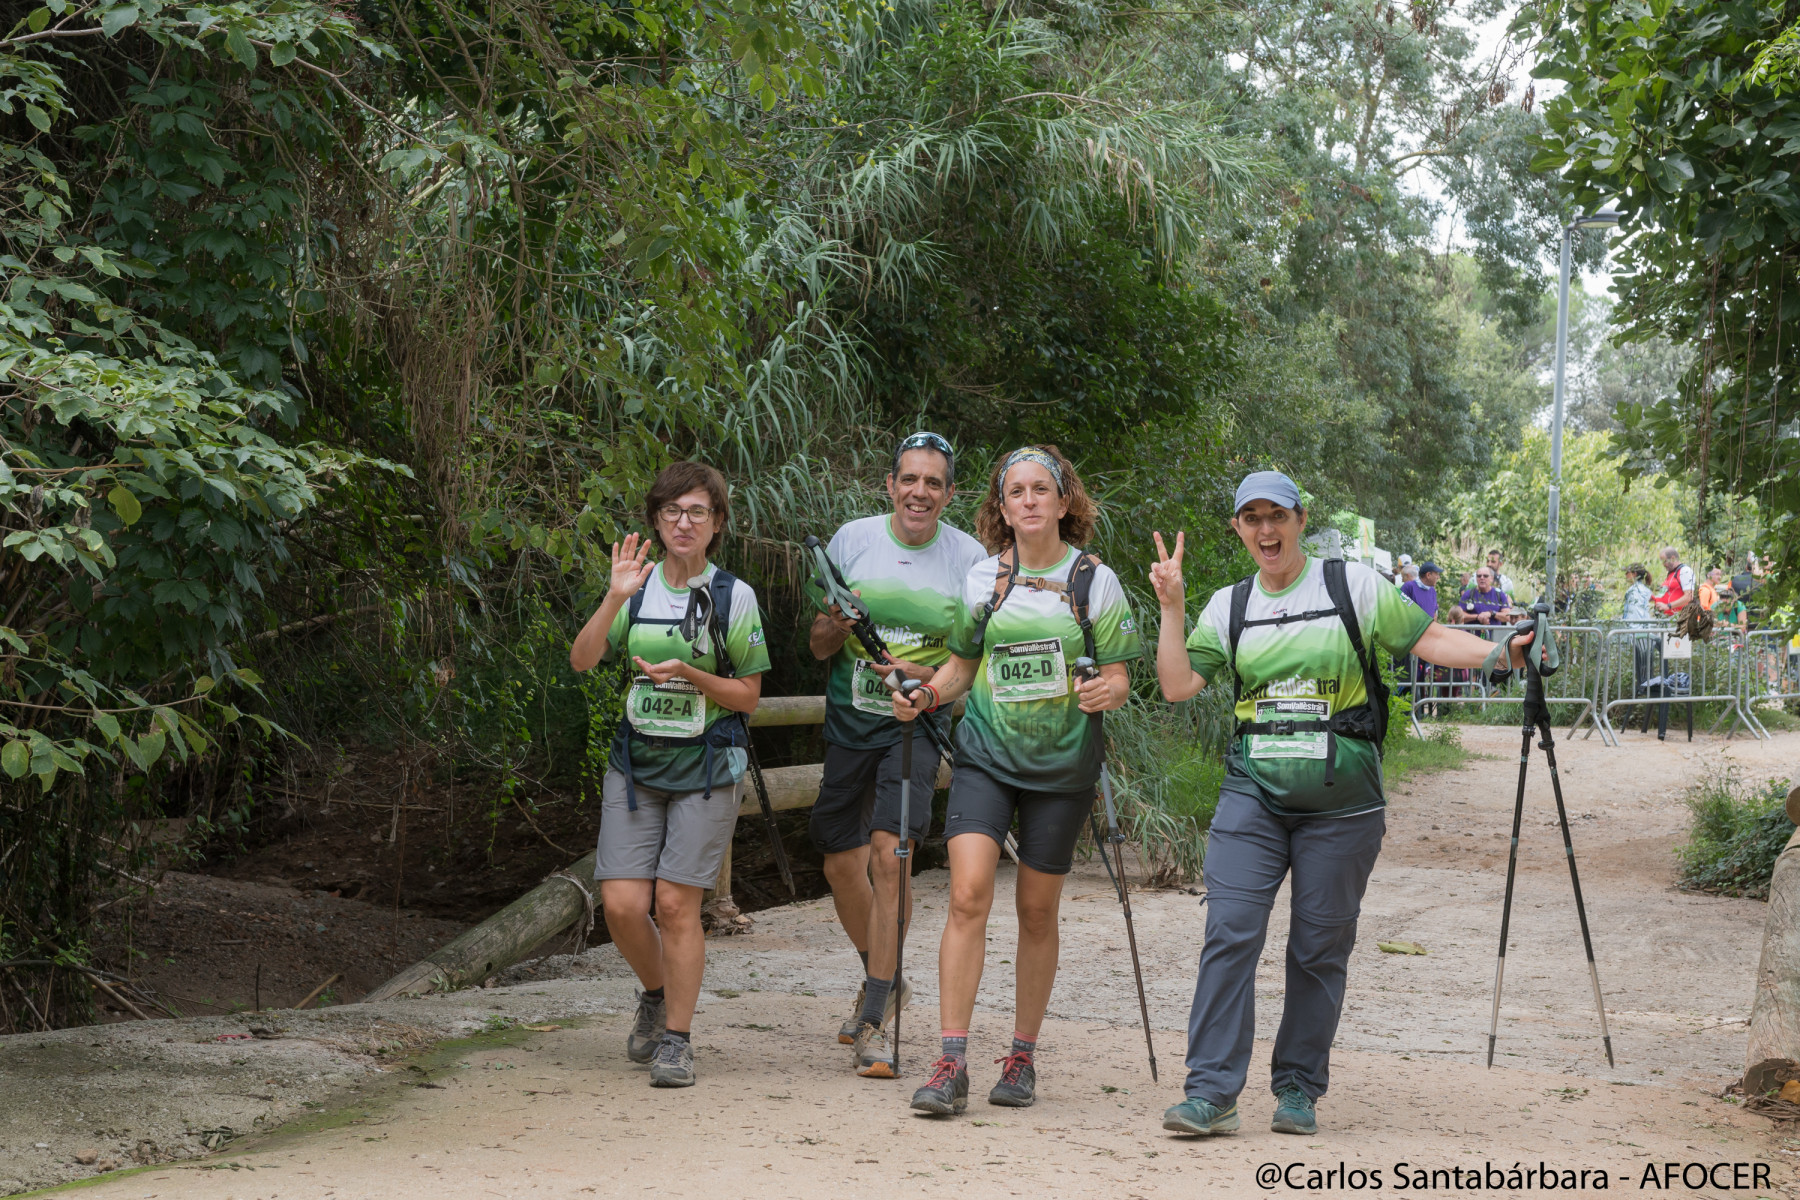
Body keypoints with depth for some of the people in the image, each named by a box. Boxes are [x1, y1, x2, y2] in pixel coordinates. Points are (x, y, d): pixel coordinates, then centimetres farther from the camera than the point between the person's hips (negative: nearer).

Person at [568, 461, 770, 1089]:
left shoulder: (733, 595, -1)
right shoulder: (638, 587, 6)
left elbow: (748, 694, 1)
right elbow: (581, 659, -5)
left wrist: (688, 675, -15)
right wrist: (615, 596, -17)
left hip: (706, 767, -2)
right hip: (636, 764, 3)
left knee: (676, 902, -7)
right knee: (622, 903, -5)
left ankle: (677, 1039, 6)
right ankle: (657, 995, 25)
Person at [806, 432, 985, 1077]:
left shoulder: (969, 557, -4)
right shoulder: (852, 540, 0)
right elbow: (818, 646, 4)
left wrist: (928, 676, -18)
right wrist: (835, 626, -19)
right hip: (850, 721, 3)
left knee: (887, 854, -18)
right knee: (841, 863, 8)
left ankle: (873, 1024, -11)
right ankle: (883, 982, 35)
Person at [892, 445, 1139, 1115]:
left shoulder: (1094, 580, 1)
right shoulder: (982, 579, 6)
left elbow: (1118, 678, 1)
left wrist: (1104, 692, -22)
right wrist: (925, 696, -4)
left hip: (1062, 764, -1)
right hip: (986, 756, 1)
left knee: (1037, 910, 6)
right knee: (968, 893, -14)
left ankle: (1022, 1059, 20)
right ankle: (951, 1065, -13)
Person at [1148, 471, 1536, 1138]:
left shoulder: (1352, 587, 3)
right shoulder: (1229, 607, 11)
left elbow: (1428, 639, 2)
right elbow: (1177, 686, 5)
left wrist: (1500, 652, -12)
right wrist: (1171, 607, -2)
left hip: (1340, 801, -2)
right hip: (1253, 791, 2)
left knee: (1319, 948, 4)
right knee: (1231, 932, -10)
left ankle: (1298, 1090, 17)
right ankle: (1212, 1093, -9)